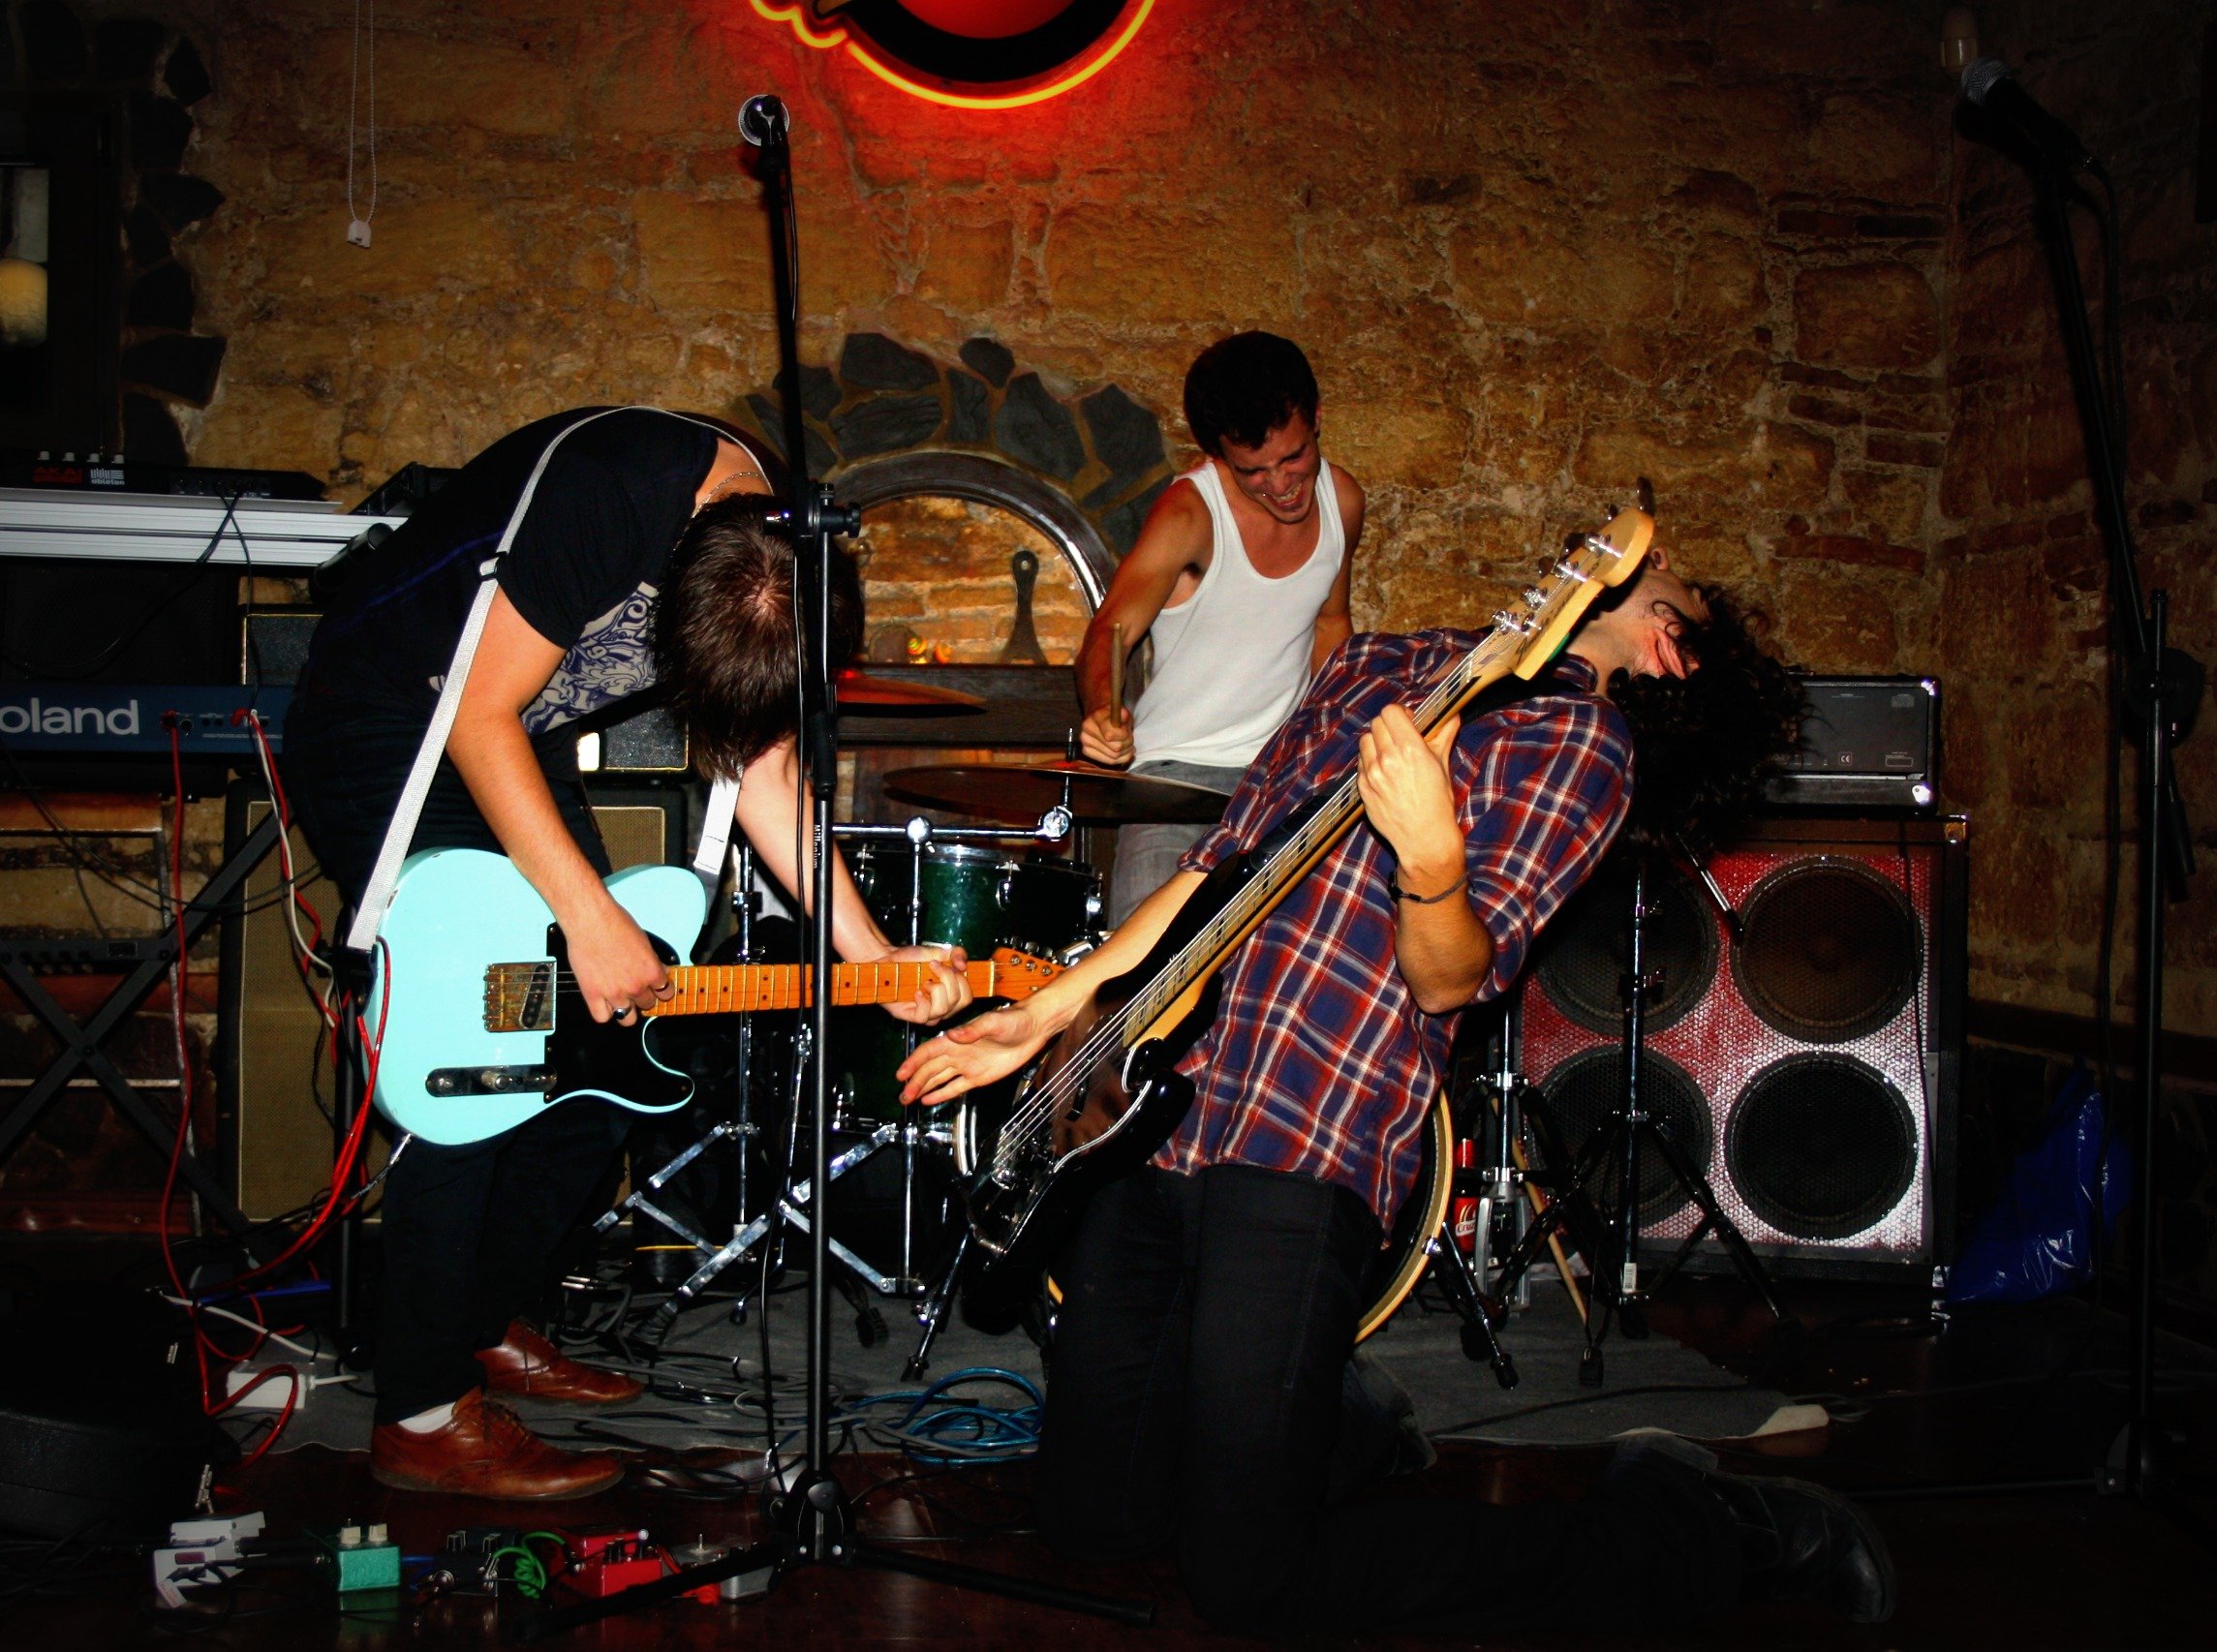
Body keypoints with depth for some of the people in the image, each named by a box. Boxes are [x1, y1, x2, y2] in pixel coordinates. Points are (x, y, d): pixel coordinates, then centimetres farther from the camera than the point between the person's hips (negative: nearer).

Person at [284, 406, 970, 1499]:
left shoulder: (775, 566, -10)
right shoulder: (612, 488, -33)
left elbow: (761, 763, -2)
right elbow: (480, 713, -29)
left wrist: (871, 955, -11)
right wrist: (589, 916, -30)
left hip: (512, 744, 7)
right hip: (381, 724, -7)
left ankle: (485, 1320, 22)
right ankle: (425, 1416, -5)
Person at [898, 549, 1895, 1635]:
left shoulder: (1576, 737, -2)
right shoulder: (1374, 666, 19)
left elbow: (1449, 978, -9)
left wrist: (1431, 856, -31)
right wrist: (1048, 1014, 17)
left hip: (1303, 1147, -7)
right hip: (1154, 1097, 7)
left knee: (1250, 1577, -7)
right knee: (1086, 1517, 7)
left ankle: (1705, 1540, 6)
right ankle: (1315, 1420, 32)